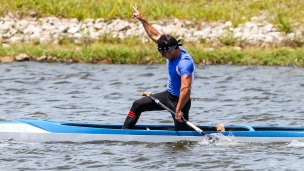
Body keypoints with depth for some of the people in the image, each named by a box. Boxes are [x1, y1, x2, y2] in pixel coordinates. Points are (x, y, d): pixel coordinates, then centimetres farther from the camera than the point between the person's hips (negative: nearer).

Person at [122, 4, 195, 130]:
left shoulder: (184, 63, -30)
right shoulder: (173, 50, -3)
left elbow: (186, 89, -37)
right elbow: (155, 35, 9)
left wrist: (178, 110, -36)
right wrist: (142, 19, 9)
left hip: (179, 101, -9)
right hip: (168, 95, 9)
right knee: (138, 105, 7)